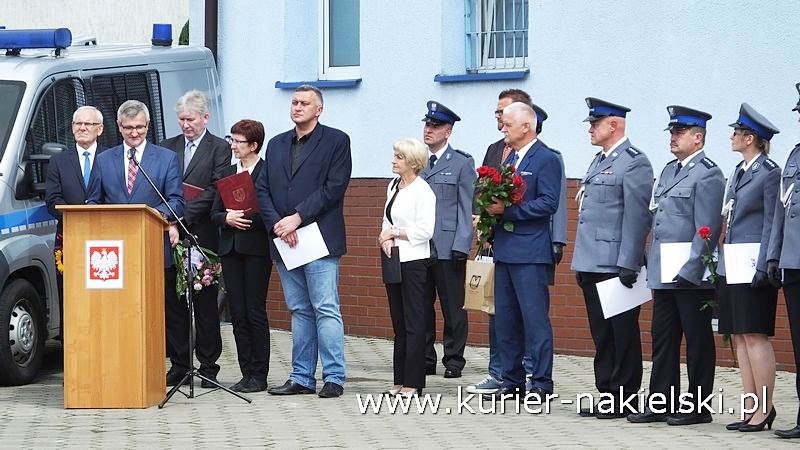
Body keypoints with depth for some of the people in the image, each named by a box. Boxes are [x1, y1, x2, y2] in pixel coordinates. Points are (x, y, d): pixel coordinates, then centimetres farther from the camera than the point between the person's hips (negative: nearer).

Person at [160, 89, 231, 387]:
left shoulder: (219, 148, 2)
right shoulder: (168, 147, 15)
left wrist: (183, 215, -17)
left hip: (202, 234, -4)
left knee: (205, 303, 0)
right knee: (173, 301, 5)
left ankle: (208, 367, 4)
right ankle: (179, 364, 11)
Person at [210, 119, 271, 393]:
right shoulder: (226, 174, 15)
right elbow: (214, 213, 12)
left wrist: (246, 218, -17)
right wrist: (228, 218, -8)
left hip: (256, 249, -6)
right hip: (230, 249, 6)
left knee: (255, 312, -5)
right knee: (237, 313, 5)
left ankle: (259, 375, 1)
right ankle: (247, 373, 10)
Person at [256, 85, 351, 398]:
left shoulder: (336, 141, 1)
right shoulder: (276, 144, 17)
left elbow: (334, 187, -9)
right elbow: (262, 189, 11)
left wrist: (297, 218, -14)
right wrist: (277, 224, -6)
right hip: (284, 242, 6)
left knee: (326, 310, -8)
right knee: (299, 311, 9)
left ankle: (333, 378, -5)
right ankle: (302, 378, 12)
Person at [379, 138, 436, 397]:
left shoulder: (423, 191, -11)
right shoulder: (393, 186, 13)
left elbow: (425, 231, -16)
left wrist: (394, 233, -10)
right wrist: (386, 239, 0)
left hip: (414, 261, -8)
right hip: (394, 260, 8)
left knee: (413, 323, -5)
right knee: (399, 323, 10)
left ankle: (412, 382, -4)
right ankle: (400, 381, 14)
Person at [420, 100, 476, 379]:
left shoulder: (462, 163, 1)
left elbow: (467, 209, -3)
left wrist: (461, 247, -10)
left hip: (448, 249, -4)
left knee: (453, 308, 0)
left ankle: (454, 361, 7)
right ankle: (425, 360, 14)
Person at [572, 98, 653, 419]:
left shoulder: (634, 163, -10)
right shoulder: (598, 161, 18)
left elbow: (637, 217, -15)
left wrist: (628, 264, -19)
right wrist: (581, 263, 19)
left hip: (615, 267, -9)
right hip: (592, 266, 9)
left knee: (622, 333, -2)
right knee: (601, 334, 12)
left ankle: (625, 399, 3)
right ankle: (607, 395, 18)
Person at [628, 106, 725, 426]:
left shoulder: (708, 175, -10)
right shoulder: (669, 171, 17)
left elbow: (707, 231, -16)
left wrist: (688, 271, -19)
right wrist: (653, 267, 17)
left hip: (691, 275, -9)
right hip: (664, 276, 9)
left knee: (698, 341, 0)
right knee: (662, 340, 10)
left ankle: (698, 408, 6)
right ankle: (662, 404, 16)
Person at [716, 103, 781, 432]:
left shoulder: (769, 173, -8)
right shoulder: (737, 172, 17)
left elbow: (771, 224, -12)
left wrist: (763, 267, -18)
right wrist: (720, 262, 17)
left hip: (753, 266, -9)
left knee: (755, 336, -8)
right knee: (739, 337, 7)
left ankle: (765, 408, -4)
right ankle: (752, 408, 10)